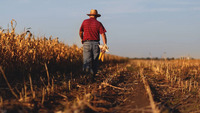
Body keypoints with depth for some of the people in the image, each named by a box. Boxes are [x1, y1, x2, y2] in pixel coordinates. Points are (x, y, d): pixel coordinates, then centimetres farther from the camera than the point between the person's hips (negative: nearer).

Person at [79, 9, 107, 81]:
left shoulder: (85, 22, 6)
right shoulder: (98, 23, 2)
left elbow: (80, 32, 14)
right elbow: (103, 34, -8)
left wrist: (82, 39, 33)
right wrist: (105, 45, -12)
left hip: (86, 43, 0)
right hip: (95, 44, 0)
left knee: (86, 59, -5)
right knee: (95, 61, 11)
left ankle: (86, 67, -40)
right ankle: (93, 76, 13)